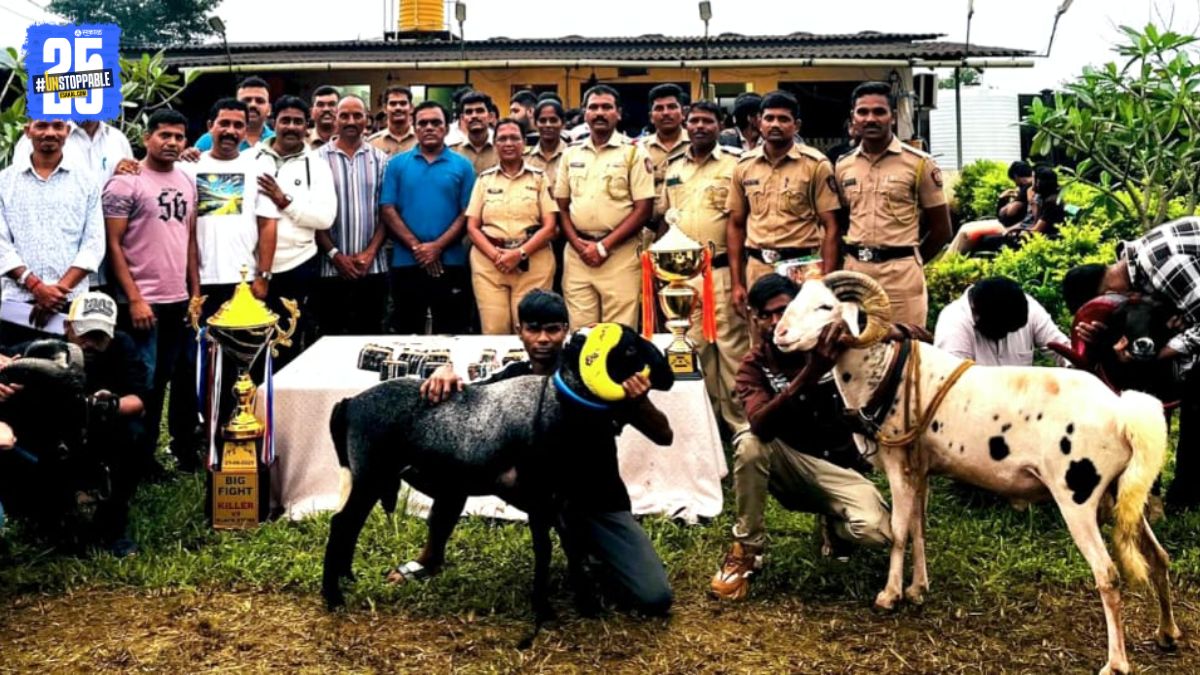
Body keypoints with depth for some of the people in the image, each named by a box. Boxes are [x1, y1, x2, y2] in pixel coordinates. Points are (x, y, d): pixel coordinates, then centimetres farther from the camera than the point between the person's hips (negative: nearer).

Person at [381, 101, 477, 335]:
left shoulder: (462, 165, 5)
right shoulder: (397, 164, 7)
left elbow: (467, 213, -2)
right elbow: (388, 210, 1)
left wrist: (438, 246, -13)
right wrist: (416, 246, -10)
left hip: (450, 263, -1)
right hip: (406, 263, 1)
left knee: (449, 336, 4)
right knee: (405, 334, 8)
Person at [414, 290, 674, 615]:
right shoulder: (515, 377, -5)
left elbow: (664, 436, -15)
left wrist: (640, 402, -36)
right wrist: (445, 372, -29)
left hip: (600, 503, -2)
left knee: (655, 598, -20)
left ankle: (587, 553, 8)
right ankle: (432, 558, 2)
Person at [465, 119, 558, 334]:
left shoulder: (539, 178, 8)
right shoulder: (484, 179, 12)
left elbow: (549, 226, 0)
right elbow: (472, 227, 7)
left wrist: (520, 253, -12)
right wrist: (495, 255, -10)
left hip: (532, 262, -1)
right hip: (489, 261, 1)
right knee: (494, 330, -5)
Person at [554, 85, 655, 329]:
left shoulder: (634, 153, 0)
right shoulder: (571, 155, 12)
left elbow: (643, 209, -6)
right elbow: (561, 206, 13)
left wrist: (604, 246, -11)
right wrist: (578, 244, -4)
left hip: (619, 254, -3)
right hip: (577, 254, 4)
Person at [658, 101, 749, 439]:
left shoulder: (735, 164, -1)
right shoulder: (673, 168, 15)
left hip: (722, 270, -5)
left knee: (732, 345, -4)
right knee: (694, 346, 11)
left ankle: (741, 421, 3)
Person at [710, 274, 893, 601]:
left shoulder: (830, 346, -8)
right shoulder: (754, 366, -11)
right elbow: (761, 426, -32)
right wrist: (809, 374, -47)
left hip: (837, 467, 0)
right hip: (790, 464, 1)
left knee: (876, 531, -29)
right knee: (750, 445, -32)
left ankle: (835, 525, 8)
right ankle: (746, 550, -14)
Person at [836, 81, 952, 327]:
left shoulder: (919, 163, -2)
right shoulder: (843, 166, 10)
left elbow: (941, 229, 2)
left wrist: (910, 260, 5)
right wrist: (853, 256, 7)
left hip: (901, 272, -4)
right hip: (854, 270, 4)